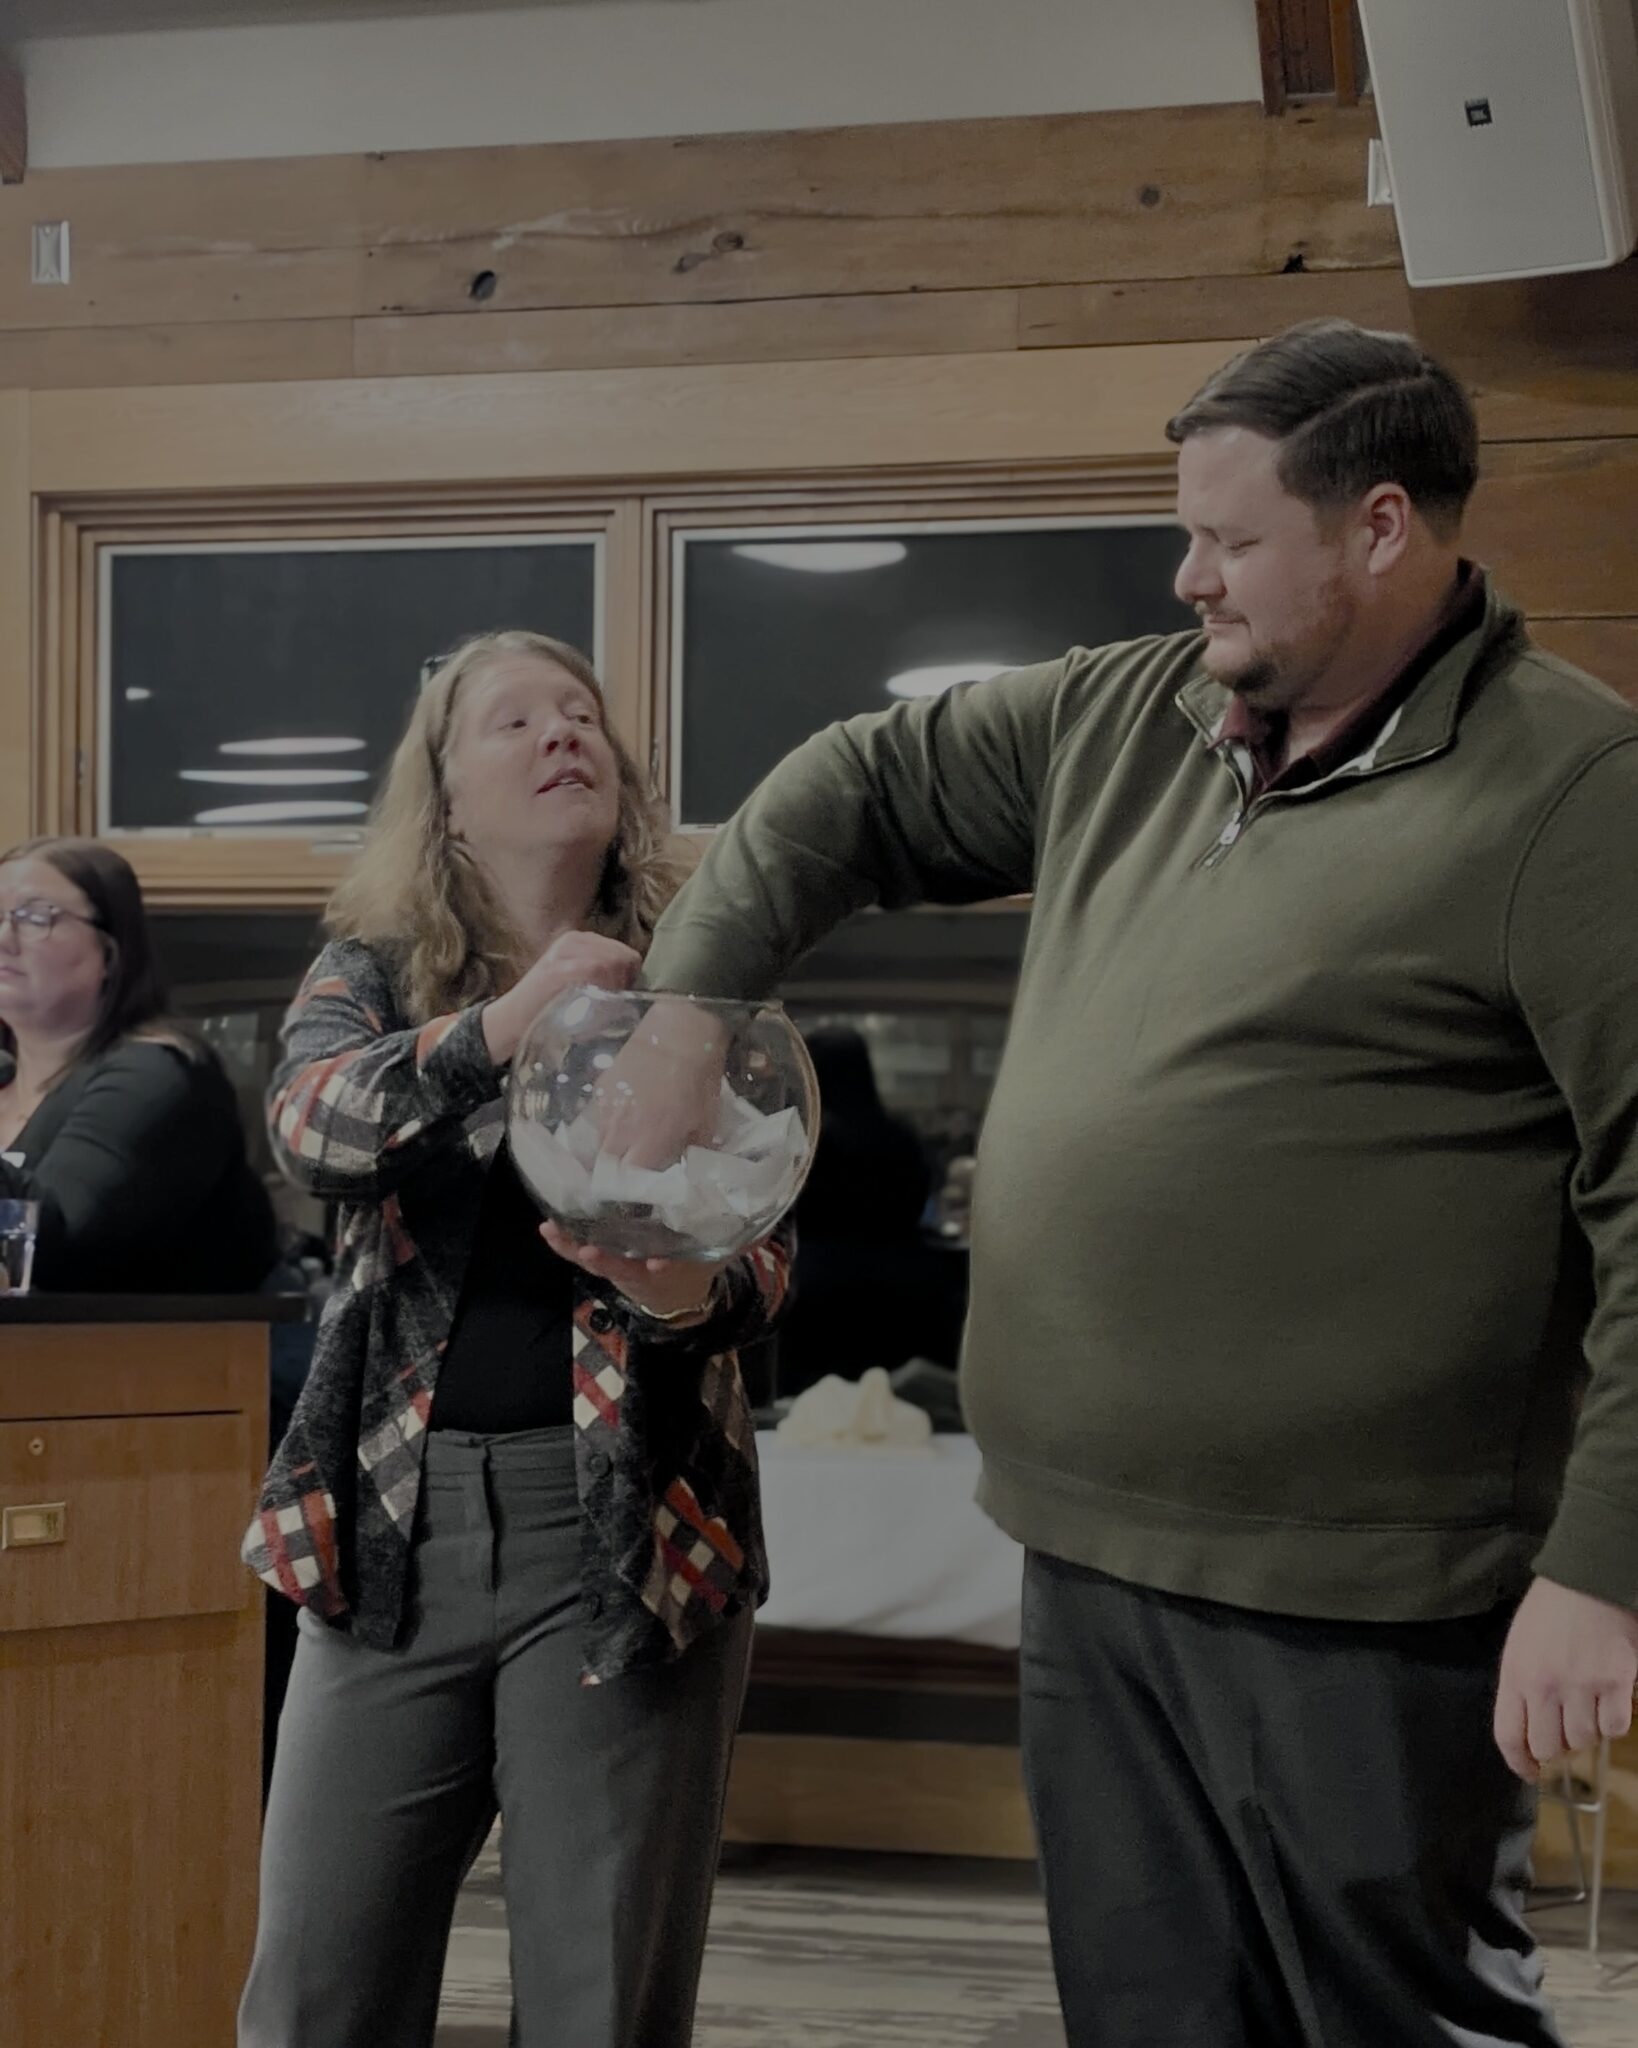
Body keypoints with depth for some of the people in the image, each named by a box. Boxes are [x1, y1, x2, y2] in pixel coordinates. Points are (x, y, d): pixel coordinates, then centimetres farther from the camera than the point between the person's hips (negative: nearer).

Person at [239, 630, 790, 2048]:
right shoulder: (371, 975, 8)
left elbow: (768, 1249, -2)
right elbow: (309, 1127, -14)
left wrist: (697, 1293, -27)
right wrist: (497, 1029, -33)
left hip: (622, 1524, -1)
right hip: (393, 1520, 2)